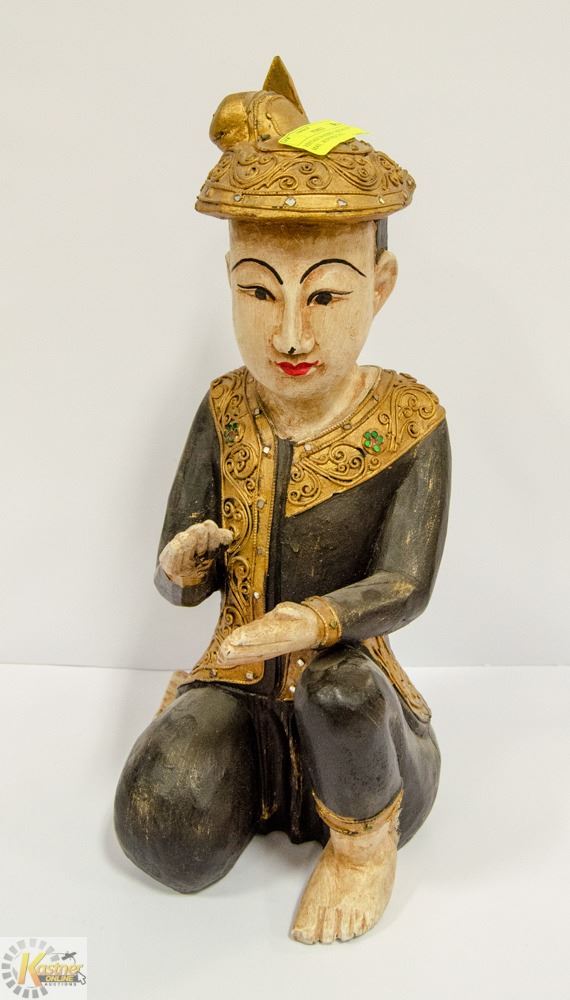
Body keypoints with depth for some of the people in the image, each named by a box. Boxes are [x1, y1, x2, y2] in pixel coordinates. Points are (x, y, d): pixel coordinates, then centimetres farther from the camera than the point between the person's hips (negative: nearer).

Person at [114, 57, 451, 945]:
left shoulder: (411, 423, -14)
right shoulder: (225, 410, -3)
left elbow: (403, 587, -20)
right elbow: (181, 582, -1)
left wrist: (314, 620, -42)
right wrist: (184, 563, -28)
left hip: (350, 680, -2)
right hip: (240, 675, 3)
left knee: (338, 674, -39)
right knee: (167, 837, -22)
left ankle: (366, 835, -4)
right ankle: (259, 771, 14)